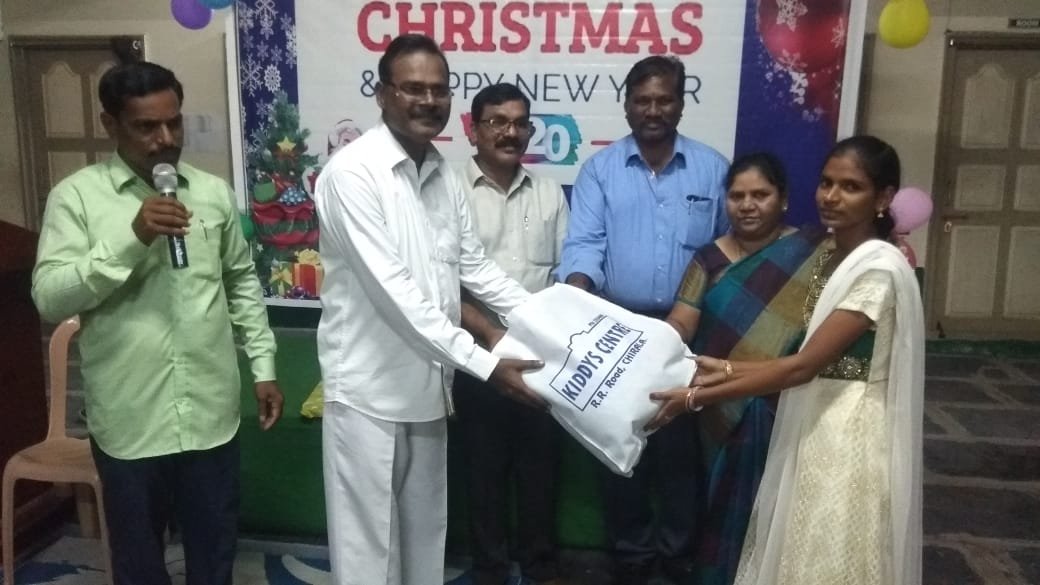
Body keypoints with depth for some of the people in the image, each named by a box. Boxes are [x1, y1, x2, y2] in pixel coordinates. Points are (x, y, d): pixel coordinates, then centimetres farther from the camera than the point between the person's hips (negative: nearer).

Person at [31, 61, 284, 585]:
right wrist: (131, 237, -25)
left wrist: (263, 366, 7)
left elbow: (242, 283, 11)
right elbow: (49, 298, -14)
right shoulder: (76, 195, -6)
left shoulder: (214, 192, 3)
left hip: (211, 413, 2)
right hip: (129, 422, -2)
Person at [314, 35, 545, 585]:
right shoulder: (351, 172, -18)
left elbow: (476, 267, 12)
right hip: (368, 389, -7)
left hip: (428, 386, 7)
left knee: (425, 532, 21)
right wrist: (485, 364, -27)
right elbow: (392, 289, -25)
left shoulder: (444, 177, 6)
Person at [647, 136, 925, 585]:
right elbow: (812, 360, 7)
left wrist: (698, 397, -21)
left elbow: (805, 365, -22)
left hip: (849, 438, -8)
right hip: (813, 428, 8)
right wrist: (726, 369, -1)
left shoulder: (879, 268, -18)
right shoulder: (829, 258, 9)